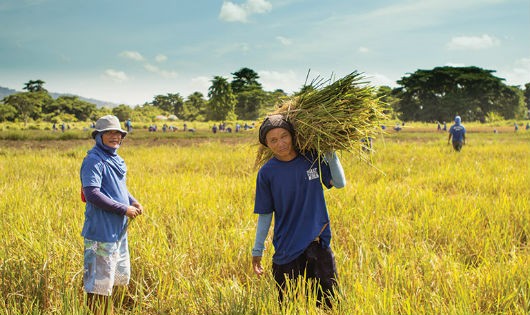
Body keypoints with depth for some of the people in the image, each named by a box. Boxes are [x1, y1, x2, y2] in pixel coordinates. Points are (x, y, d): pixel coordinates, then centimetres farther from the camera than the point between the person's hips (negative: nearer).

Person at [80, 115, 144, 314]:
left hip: (119, 230, 10)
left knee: (120, 275, 19)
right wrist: (123, 209, -20)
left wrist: (133, 202, 5)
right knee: (100, 281, -5)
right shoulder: (94, 160, -14)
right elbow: (91, 193, -24)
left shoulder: (115, 159, 13)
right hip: (102, 230, -10)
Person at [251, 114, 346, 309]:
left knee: (329, 304, 4)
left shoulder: (312, 159, -1)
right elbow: (265, 214, 1)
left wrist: (330, 152, -7)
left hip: (318, 244, 1)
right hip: (286, 250, -1)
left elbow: (339, 183, 2)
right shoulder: (267, 172, -5)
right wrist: (257, 251, 2)